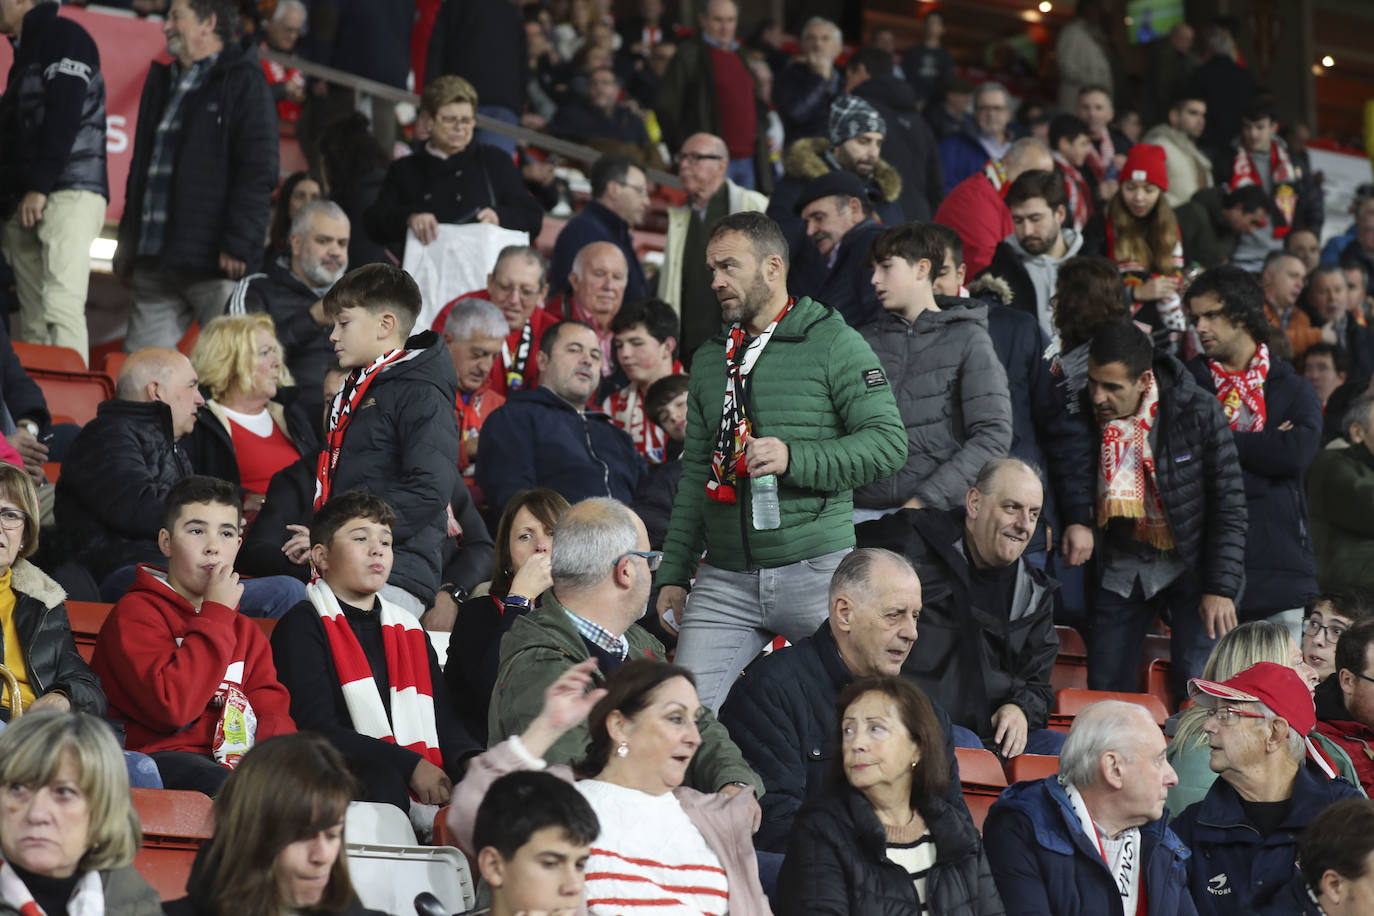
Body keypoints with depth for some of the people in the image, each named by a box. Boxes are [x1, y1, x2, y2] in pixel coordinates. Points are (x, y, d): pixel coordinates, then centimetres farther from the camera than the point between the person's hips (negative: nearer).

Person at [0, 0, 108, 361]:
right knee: (32, 319, 0)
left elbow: (64, 114, -12)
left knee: (60, 307, -20)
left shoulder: (63, 35, 0)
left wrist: (39, 187, -18)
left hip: (69, 194, -9)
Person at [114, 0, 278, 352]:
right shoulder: (162, 81, 21)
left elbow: (257, 171, -11)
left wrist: (237, 245, -18)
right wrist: (128, 237, 21)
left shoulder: (244, 82, -3)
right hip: (155, 259, 8)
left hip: (215, 261, -7)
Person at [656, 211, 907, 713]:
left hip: (816, 569, -4)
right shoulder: (709, 359, 16)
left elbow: (888, 442, -9)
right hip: (724, 578, 5)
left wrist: (793, 458, -20)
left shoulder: (833, 344, -2)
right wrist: (673, 574, 14)